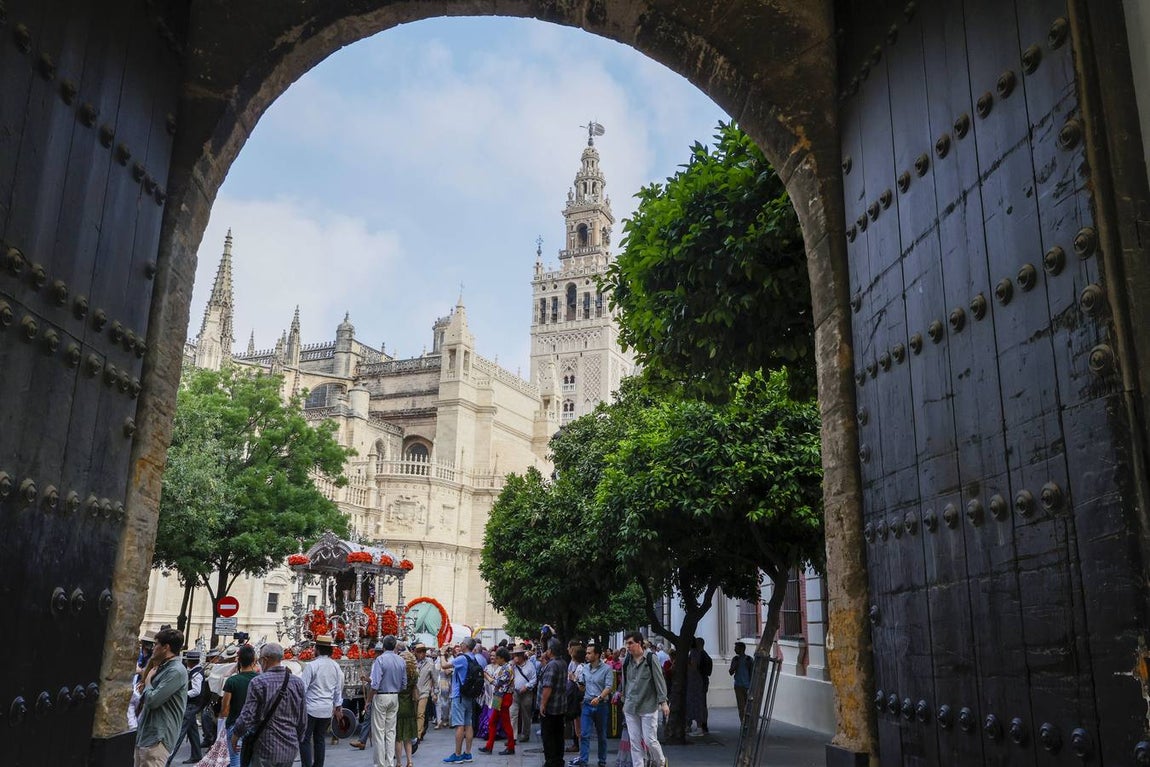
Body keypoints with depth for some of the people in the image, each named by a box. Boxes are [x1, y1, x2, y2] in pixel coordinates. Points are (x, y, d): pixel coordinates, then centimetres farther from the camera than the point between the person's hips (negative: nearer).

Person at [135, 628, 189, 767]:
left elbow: (153, 700, -21)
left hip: (158, 738, -10)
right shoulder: (163, 668, 17)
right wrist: (145, 690, 3)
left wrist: (148, 681, -4)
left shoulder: (176, 671, -16)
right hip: (144, 735, 10)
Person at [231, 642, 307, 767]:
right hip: (291, 749, 4)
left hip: (266, 748, -4)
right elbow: (303, 719, 5)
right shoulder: (297, 682, 0)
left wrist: (235, 735, 5)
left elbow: (247, 717, -13)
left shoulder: (258, 682, -12)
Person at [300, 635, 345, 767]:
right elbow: (339, 690, 12)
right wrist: (338, 708, 21)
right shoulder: (336, 667, 4)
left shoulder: (312, 665, -12)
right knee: (320, 739, 14)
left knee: (305, 740, 2)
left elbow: (302, 687, -12)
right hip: (327, 709, 5)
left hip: (311, 708, -5)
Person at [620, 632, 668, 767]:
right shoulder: (626, 661, 6)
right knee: (634, 742, 4)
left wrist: (663, 701, -11)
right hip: (631, 708, 4)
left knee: (649, 740, -3)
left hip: (648, 706, -4)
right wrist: (625, 702, 19)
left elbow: (659, 680, -7)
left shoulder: (650, 658, -7)